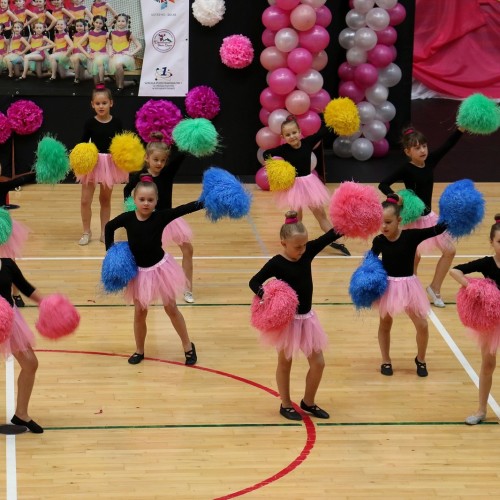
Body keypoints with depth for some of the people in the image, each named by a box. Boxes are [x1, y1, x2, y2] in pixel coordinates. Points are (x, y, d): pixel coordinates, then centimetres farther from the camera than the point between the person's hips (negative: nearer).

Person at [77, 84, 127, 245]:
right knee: (85, 200, -3)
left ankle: (104, 232, 25)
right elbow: (84, 142, -2)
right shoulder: (90, 123, -6)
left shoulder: (116, 122, -3)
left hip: (110, 163, 1)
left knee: (105, 199, 14)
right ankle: (86, 232, 13)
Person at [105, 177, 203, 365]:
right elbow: (109, 227, 6)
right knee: (139, 312, 10)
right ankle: (139, 350, 27)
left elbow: (184, 209, -27)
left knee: (171, 308, 7)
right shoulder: (128, 218, -13)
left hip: (159, 267, -1)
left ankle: (188, 347, 21)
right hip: (138, 271, 1)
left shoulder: (161, 216, -17)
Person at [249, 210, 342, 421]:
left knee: (318, 363, 9)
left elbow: (329, 236, -7)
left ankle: (308, 402, 29)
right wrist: (265, 295, -35)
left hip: (306, 318, 6)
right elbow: (254, 282, -15)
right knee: (285, 363, 12)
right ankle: (286, 405, 29)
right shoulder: (277, 263, -18)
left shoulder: (308, 252, -4)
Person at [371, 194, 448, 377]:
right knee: (385, 325, 14)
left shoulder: (411, 236, -15)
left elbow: (438, 229, -20)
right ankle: (386, 361, 34)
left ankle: (420, 360, 26)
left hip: (408, 285, -1)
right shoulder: (379, 241, -10)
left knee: (422, 325, 1)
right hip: (387, 285, 1)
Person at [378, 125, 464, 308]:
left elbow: (448, 144, -7)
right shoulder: (406, 169, -18)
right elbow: (383, 184, -21)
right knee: (413, 258, 2)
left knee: (449, 251, 8)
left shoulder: (430, 161, -2)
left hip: (429, 216, 7)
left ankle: (434, 288, 21)